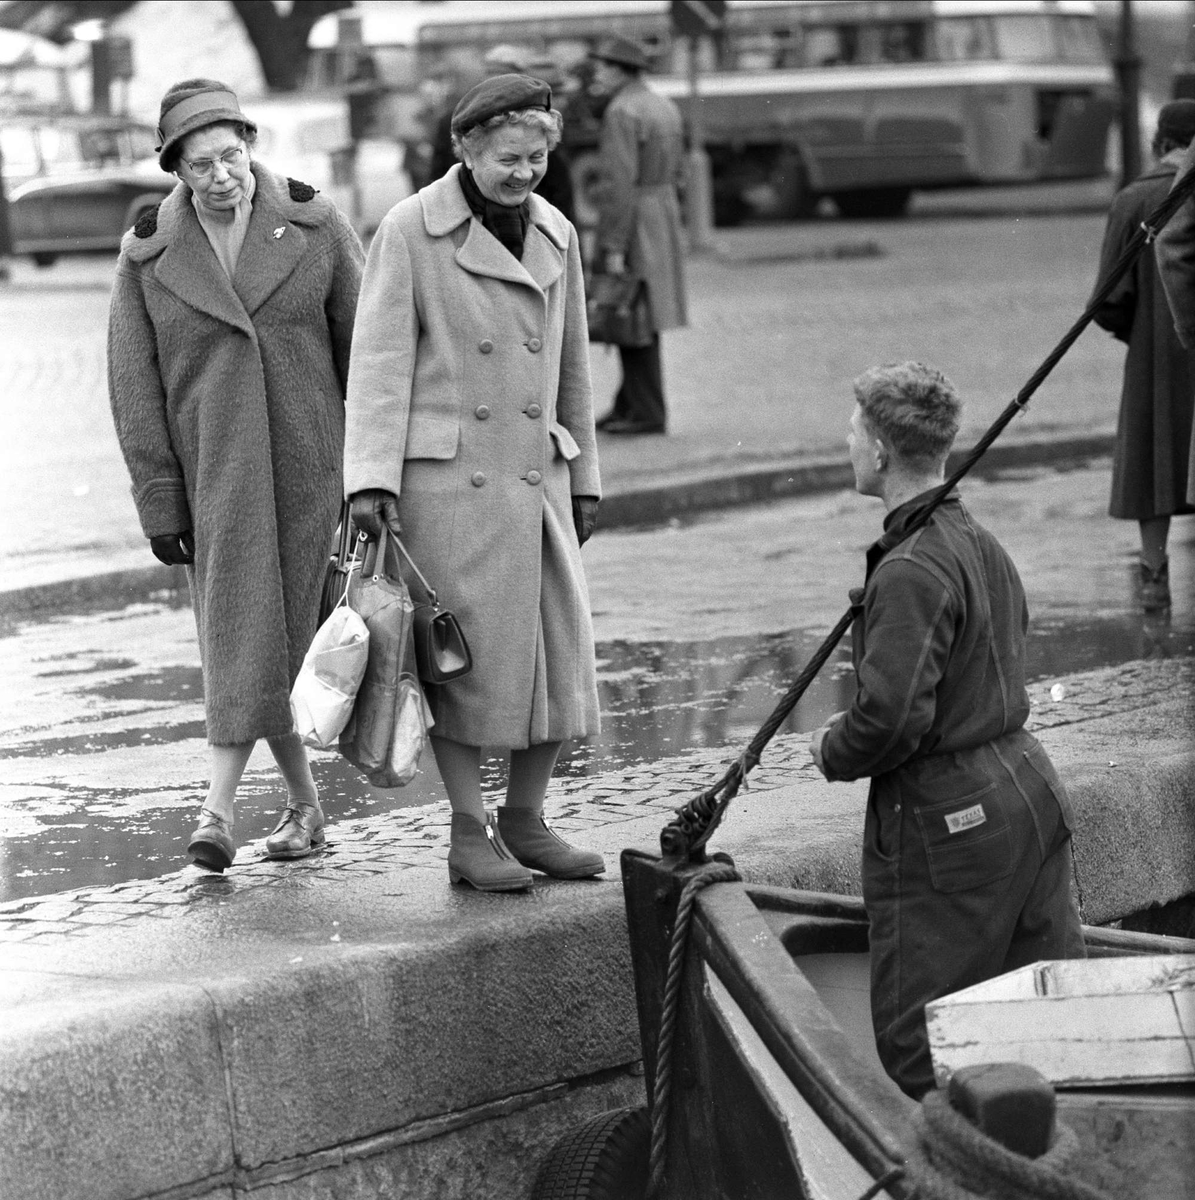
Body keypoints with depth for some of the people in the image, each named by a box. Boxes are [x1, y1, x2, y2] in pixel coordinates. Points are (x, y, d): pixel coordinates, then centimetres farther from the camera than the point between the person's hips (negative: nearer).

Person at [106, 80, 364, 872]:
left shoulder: (315, 226, -4)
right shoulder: (148, 255, -2)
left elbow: (365, 346, 1)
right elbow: (135, 384, 0)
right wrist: (159, 500, -4)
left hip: (306, 464, -1)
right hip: (211, 470, 1)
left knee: (267, 633, -6)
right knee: (241, 632, 2)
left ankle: (221, 807, -5)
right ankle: (305, 804, 17)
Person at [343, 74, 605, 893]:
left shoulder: (557, 235, 9)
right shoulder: (411, 231, -7)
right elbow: (380, 360, -10)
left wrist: (584, 478, 19)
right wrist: (372, 479, -18)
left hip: (533, 478, 5)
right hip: (446, 477, -5)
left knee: (561, 655, 4)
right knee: (464, 660, -2)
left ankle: (526, 822, 19)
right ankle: (470, 836, 9)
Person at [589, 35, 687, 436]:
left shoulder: (621, 113, -16)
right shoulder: (665, 108, 13)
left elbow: (620, 182, -21)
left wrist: (613, 249, -21)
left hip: (629, 222, -9)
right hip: (664, 213, 9)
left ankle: (647, 413, -3)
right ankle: (629, 404, 18)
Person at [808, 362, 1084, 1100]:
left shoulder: (911, 573, -19)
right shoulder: (985, 545, 11)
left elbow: (893, 716, -25)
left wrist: (833, 751, -6)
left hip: (945, 820, -9)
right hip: (1027, 784, 9)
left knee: (917, 1051, -1)